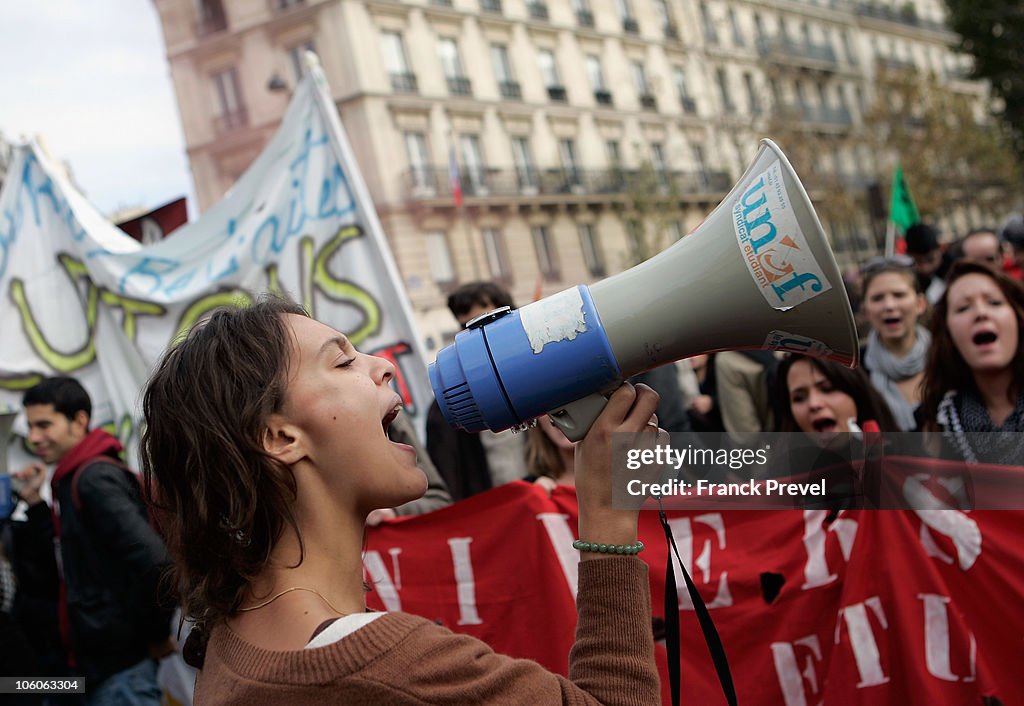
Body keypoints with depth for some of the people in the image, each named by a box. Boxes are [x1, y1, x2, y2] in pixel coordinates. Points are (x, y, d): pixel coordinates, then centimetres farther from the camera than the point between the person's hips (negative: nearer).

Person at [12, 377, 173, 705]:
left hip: (120, 664, -9)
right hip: (100, 657, 9)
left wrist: (157, 635, -18)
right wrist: (34, 503, 10)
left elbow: (155, 561, -29)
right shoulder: (75, 478, 11)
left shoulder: (95, 478, -18)